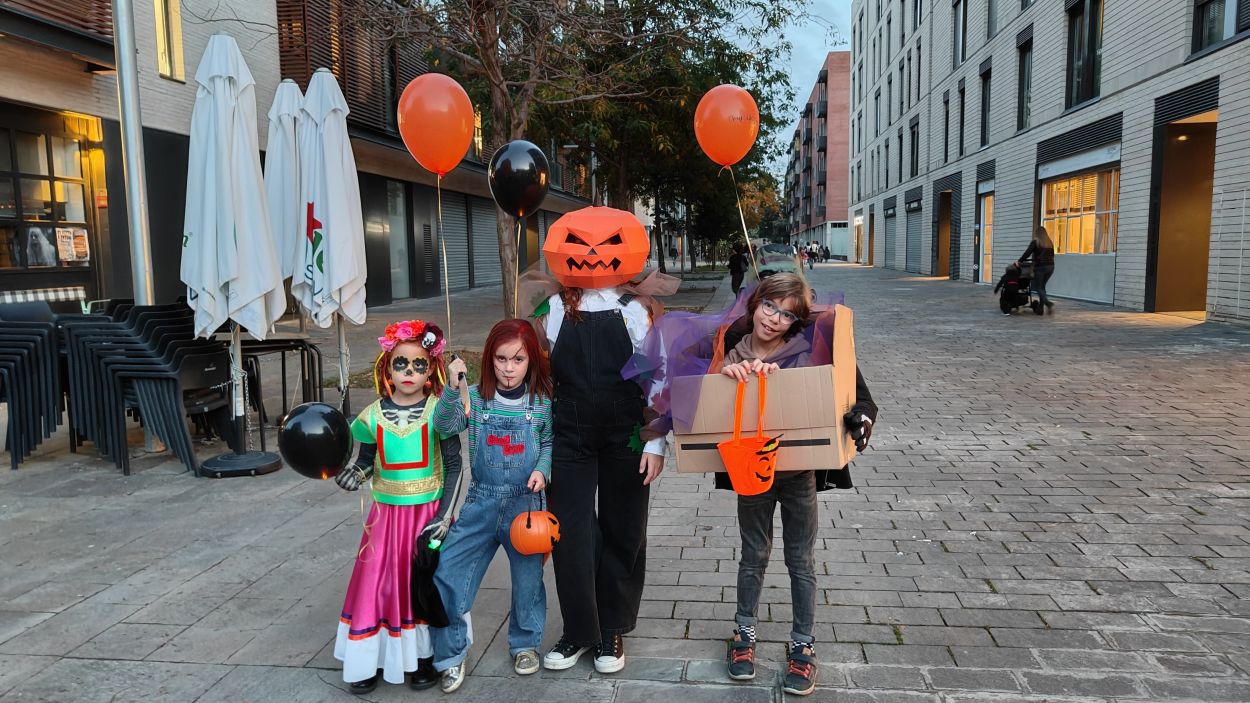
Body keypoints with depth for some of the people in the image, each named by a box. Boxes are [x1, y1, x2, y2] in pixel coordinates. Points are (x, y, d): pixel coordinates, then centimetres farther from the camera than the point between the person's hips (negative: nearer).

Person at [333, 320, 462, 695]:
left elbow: (453, 465, -7)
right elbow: (366, 461, 9)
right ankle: (369, 659, 21)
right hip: (386, 513, 2)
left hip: (428, 511, -2)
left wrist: (444, 513, -12)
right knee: (377, 582, 5)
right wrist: (354, 474, -13)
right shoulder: (373, 415, -3)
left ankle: (425, 656, 24)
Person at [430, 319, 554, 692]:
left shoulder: (542, 402, -6)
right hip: (481, 503, 1)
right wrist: (453, 389, -32)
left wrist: (542, 470, -13)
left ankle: (525, 644, 40)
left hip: (525, 503, -1)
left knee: (528, 577, 13)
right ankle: (451, 654, 20)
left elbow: (550, 442, 5)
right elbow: (445, 426, -17)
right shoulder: (475, 398, -4)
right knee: (445, 573, -1)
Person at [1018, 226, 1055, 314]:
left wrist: (1020, 261, 4)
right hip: (1050, 267, 6)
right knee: (1042, 287, 14)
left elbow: (1027, 253, -8)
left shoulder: (1035, 242, -5)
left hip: (1040, 267, -6)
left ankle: (1049, 303, -21)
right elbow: (1052, 255, 18)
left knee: (1039, 288, 1)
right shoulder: (1050, 243, 11)